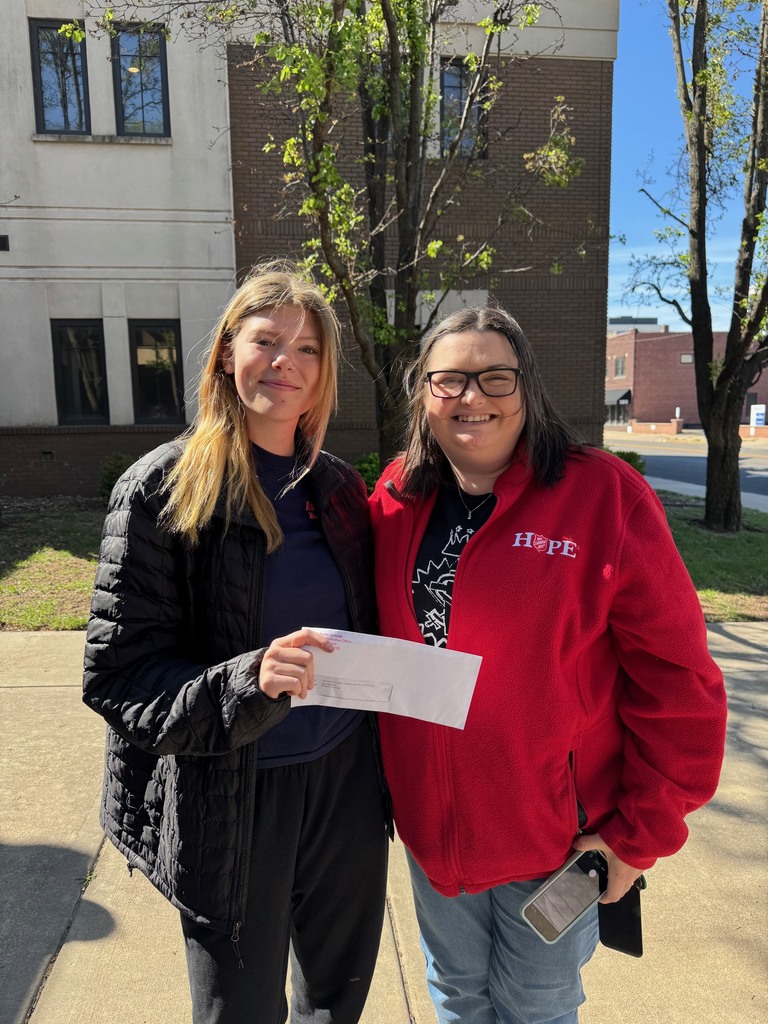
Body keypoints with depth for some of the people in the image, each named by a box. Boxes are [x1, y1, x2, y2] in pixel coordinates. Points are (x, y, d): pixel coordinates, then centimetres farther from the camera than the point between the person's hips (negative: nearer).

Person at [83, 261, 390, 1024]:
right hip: (231, 801, -4)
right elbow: (116, 676, -15)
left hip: (345, 782, 5)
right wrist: (248, 682, -30)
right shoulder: (161, 490, -13)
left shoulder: (339, 487, 3)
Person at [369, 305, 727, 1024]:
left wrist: (639, 834, -11)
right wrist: (386, 773, 5)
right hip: (430, 826, 4)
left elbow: (678, 685, -14)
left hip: (557, 837, -3)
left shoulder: (605, 495, -17)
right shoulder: (396, 498, -4)